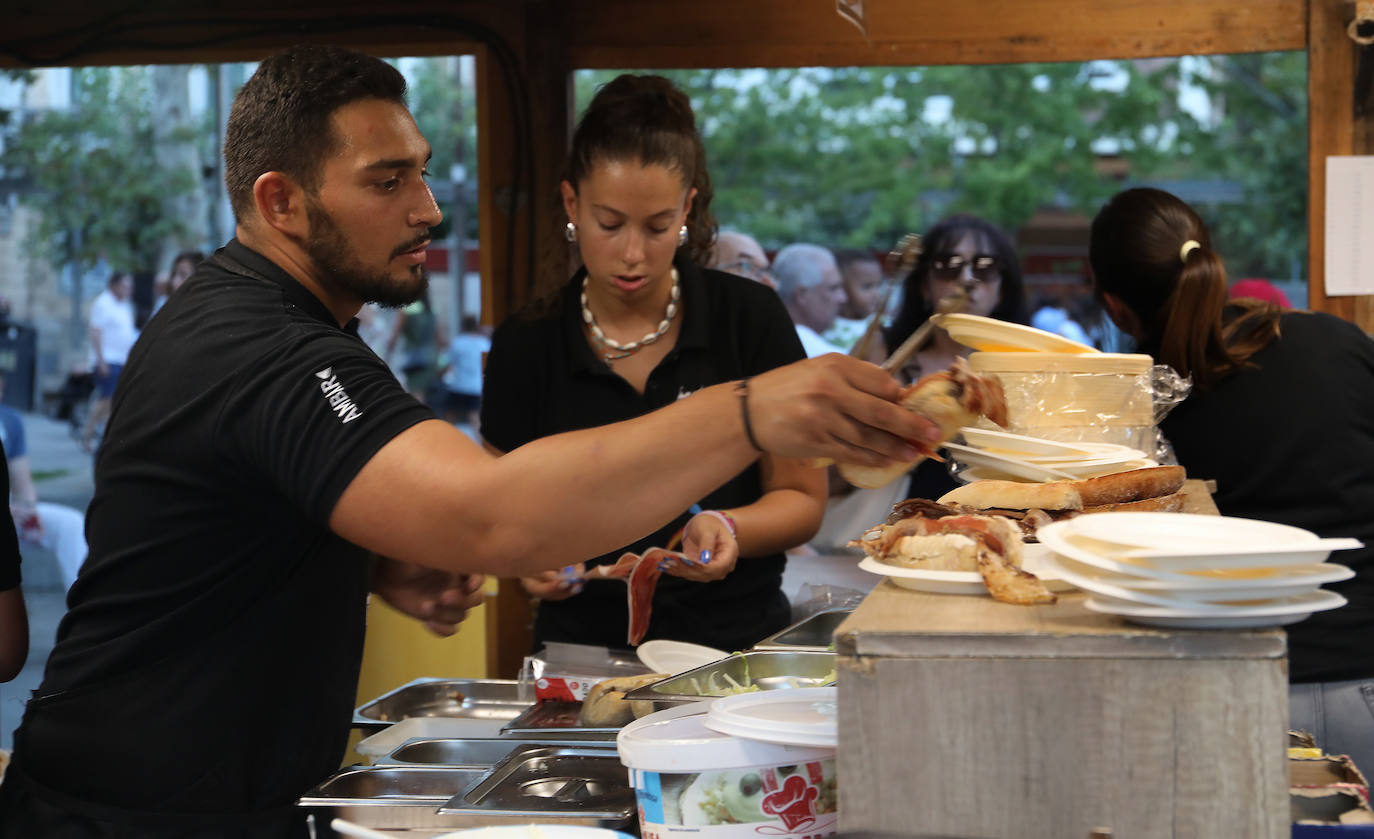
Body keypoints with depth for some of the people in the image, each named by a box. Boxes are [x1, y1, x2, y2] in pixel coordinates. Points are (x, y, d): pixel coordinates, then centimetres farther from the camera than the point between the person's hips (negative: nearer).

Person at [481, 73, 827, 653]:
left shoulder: (752, 319, 0)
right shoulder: (524, 347, 3)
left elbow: (802, 497, 7)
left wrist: (727, 528, -13)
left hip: (735, 642, -1)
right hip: (581, 644, 1)